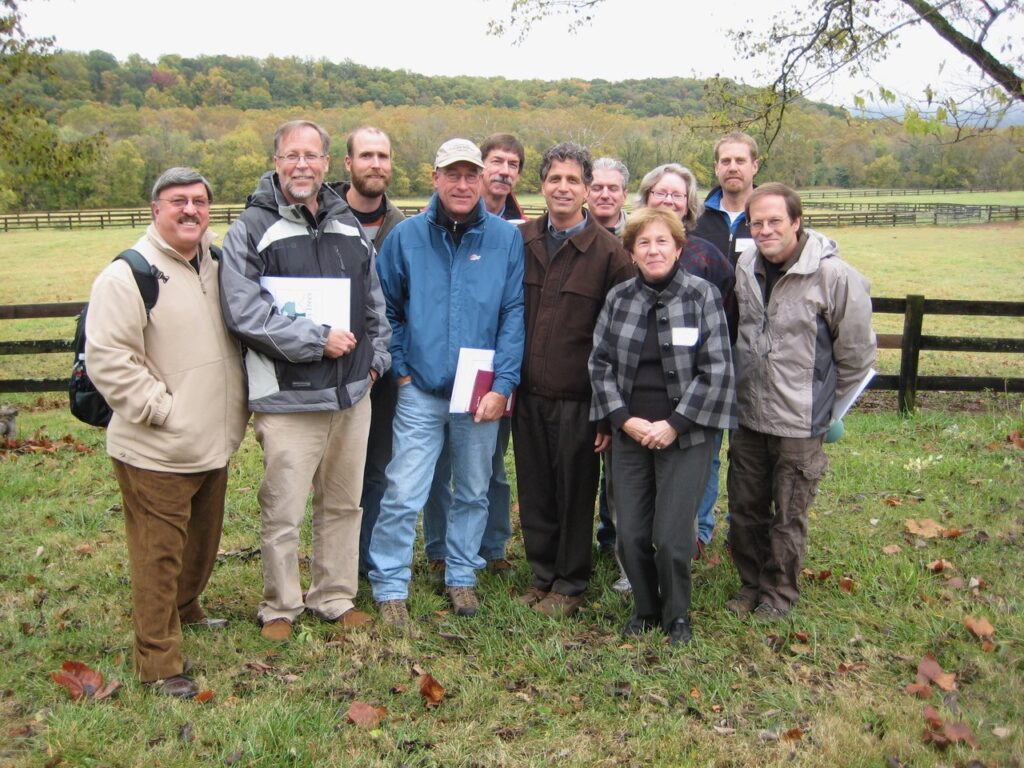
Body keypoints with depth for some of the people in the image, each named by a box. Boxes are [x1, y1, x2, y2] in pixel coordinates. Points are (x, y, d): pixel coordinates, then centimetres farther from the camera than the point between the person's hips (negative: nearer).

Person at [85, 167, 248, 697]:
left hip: (213, 445, 8)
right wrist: (160, 409, -19)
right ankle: (158, 662, 13)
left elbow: (242, 330, 23)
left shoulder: (217, 264, 10)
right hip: (156, 452, -8)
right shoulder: (129, 275, -14)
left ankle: (185, 610, 47)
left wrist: (233, 412, 14)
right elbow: (106, 357, -18)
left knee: (203, 542, 23)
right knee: (158, 554, 0)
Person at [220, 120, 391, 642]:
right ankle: (280, 607, 21)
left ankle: (334, 598, 30)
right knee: (283, 512, 1)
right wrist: (318, 340, -15)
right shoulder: (251, 230, -5)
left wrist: (376, 356, 8)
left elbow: (375, 302, 21)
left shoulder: (349, 226, 13)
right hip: (287, 398, -5)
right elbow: (244, 311, -15)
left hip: (352, 393, 5)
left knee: (344, 504, 15)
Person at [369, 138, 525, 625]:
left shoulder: (506, 238, -1)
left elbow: (514, 314, -3)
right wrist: (400, 369, 0)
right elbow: (386, 309, 7)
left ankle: (462, 576, 32)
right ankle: (390, 586, 13)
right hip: (420, 391, -1)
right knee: (403, 495, -2)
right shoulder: (407, 236, 0)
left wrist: (502, 384, -10)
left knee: (473, 493, 14)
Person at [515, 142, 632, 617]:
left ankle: (570, 586, 25)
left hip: (577, 399, -3)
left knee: (574, 494, 8)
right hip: (527, 394, 4)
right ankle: (542, 575, 31)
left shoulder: (608, 252, -6)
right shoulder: (520, 241, 5)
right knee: (534, 491, 13)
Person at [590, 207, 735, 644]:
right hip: (629, 433, 3)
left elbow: (717, 370, -9)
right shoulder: (619, 298, 4)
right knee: (630, 535, 4)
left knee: (671, 537, -4)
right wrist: (623, 418, -6)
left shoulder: (702, 296, -6)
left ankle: (677, 617, 22)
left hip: (685, 436, -3)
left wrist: (674, 425, -12)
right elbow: (600, 361, 6)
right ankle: (645, 609, 30)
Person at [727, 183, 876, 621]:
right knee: (745, 510, 17)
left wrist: (828, 405, 3)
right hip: (747, 416, 5)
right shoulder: (744, 268, 0)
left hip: (799, 423, -5)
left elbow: (856, 353, -6)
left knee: (787, 518, 10)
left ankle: (779, 594, 29)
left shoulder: (834, 276, -16)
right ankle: (751, 585, 36)